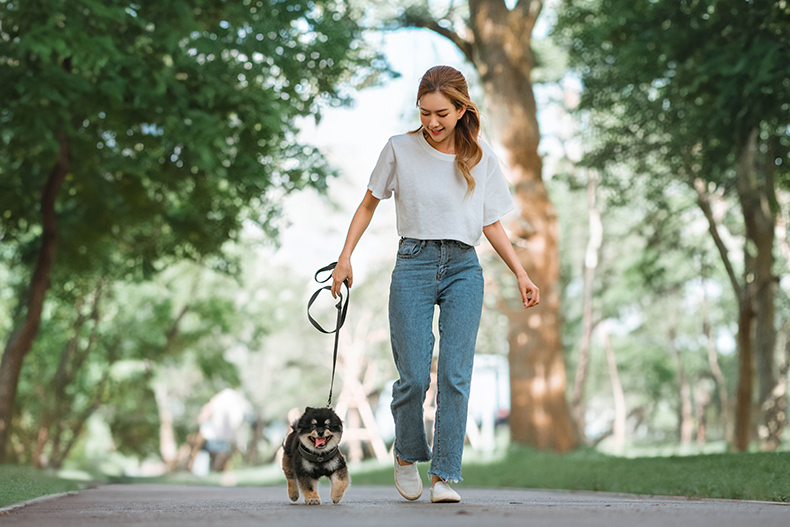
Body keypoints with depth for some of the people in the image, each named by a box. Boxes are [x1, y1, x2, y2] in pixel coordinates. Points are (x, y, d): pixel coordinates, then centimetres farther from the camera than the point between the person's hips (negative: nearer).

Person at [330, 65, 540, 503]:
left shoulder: (481, 158, 8)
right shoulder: (400, 150, 3)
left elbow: (492, 225, 13)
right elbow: (369, 204, 13)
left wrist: (521, 274, 4)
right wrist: (345, 255, 4)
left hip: (464, 269, 1)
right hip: (414, 264, -1)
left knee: (455, 375, -9)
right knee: (413, 377, -7)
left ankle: (445, 475, -3)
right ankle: (407, 455, 20)